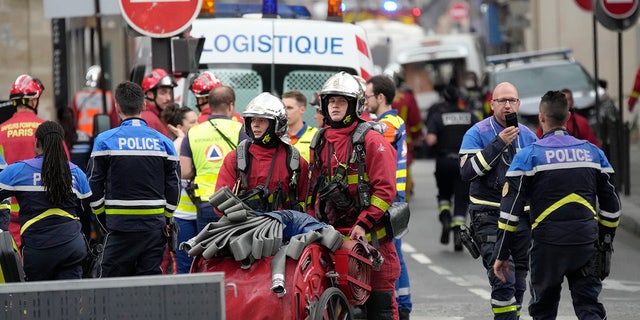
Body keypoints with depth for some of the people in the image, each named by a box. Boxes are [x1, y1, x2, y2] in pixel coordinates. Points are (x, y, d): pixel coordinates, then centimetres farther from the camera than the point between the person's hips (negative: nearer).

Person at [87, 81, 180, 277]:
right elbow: (173, 189, 7)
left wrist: (105, 220, 10)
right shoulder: (164, 142, 5)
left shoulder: (105, 141, -4)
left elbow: (95, 188, -1)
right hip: (154, 228, 3)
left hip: (120, 230, -3)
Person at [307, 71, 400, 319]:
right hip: (331, 232, 6)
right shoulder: (320, 143, 16)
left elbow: (385, 189, -10)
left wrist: (364, 224, -16)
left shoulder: (371, 140, -4)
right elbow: (314, 189, 23)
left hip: (369, 232, -6)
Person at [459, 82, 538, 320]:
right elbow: (467, 171, -20)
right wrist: (499, 143, -23)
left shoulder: (528, 136, 10)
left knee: (518, 285, 10)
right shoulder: (477, 133, -5)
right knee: (503, 281, -18)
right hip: (489, 217, -5)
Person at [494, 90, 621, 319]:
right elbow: (611, 205, 12)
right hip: (587, 244, 2)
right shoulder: (593, 152, 7)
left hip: (548, 243, -2)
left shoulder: (528, 156, -4)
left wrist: (502, 254, -4)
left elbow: (510, 210, -8)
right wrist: (605, 241, 24)